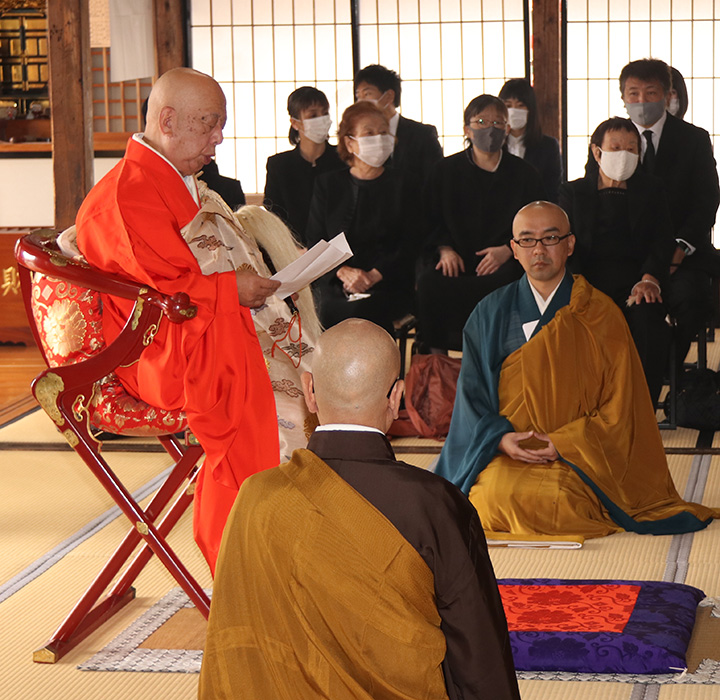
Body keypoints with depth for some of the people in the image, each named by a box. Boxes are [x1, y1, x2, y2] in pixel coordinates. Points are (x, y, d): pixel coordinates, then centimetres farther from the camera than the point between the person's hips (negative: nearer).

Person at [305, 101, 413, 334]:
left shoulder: (401, 185, 10)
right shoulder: (327, 184, 14)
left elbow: (408, 246, 2)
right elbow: (315, 243, 8)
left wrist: (373, 276, -15)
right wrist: (343, 272, -13)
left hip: (387, 286, -1)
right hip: (334, 283, 1)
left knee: (358, 314, -35)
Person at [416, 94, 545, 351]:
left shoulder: (524, 173, 11)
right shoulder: (446, 171, 16)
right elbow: (432, 220, 15)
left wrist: (507, 250, -9)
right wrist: (445, 249, -5)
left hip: (504, 261, -1)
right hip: (456, 260, 1)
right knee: (429, 284, -33)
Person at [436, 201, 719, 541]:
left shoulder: (601, 314, 4)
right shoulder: (491, 313, 10)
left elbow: (618, 407, 1)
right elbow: (471, 392, 7)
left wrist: (566, 443, -13)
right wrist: (499, 438, -12)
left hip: (579, 456, -1)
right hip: (503, 456, 1)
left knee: (556, 499, -32)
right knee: (499, 495, -30)